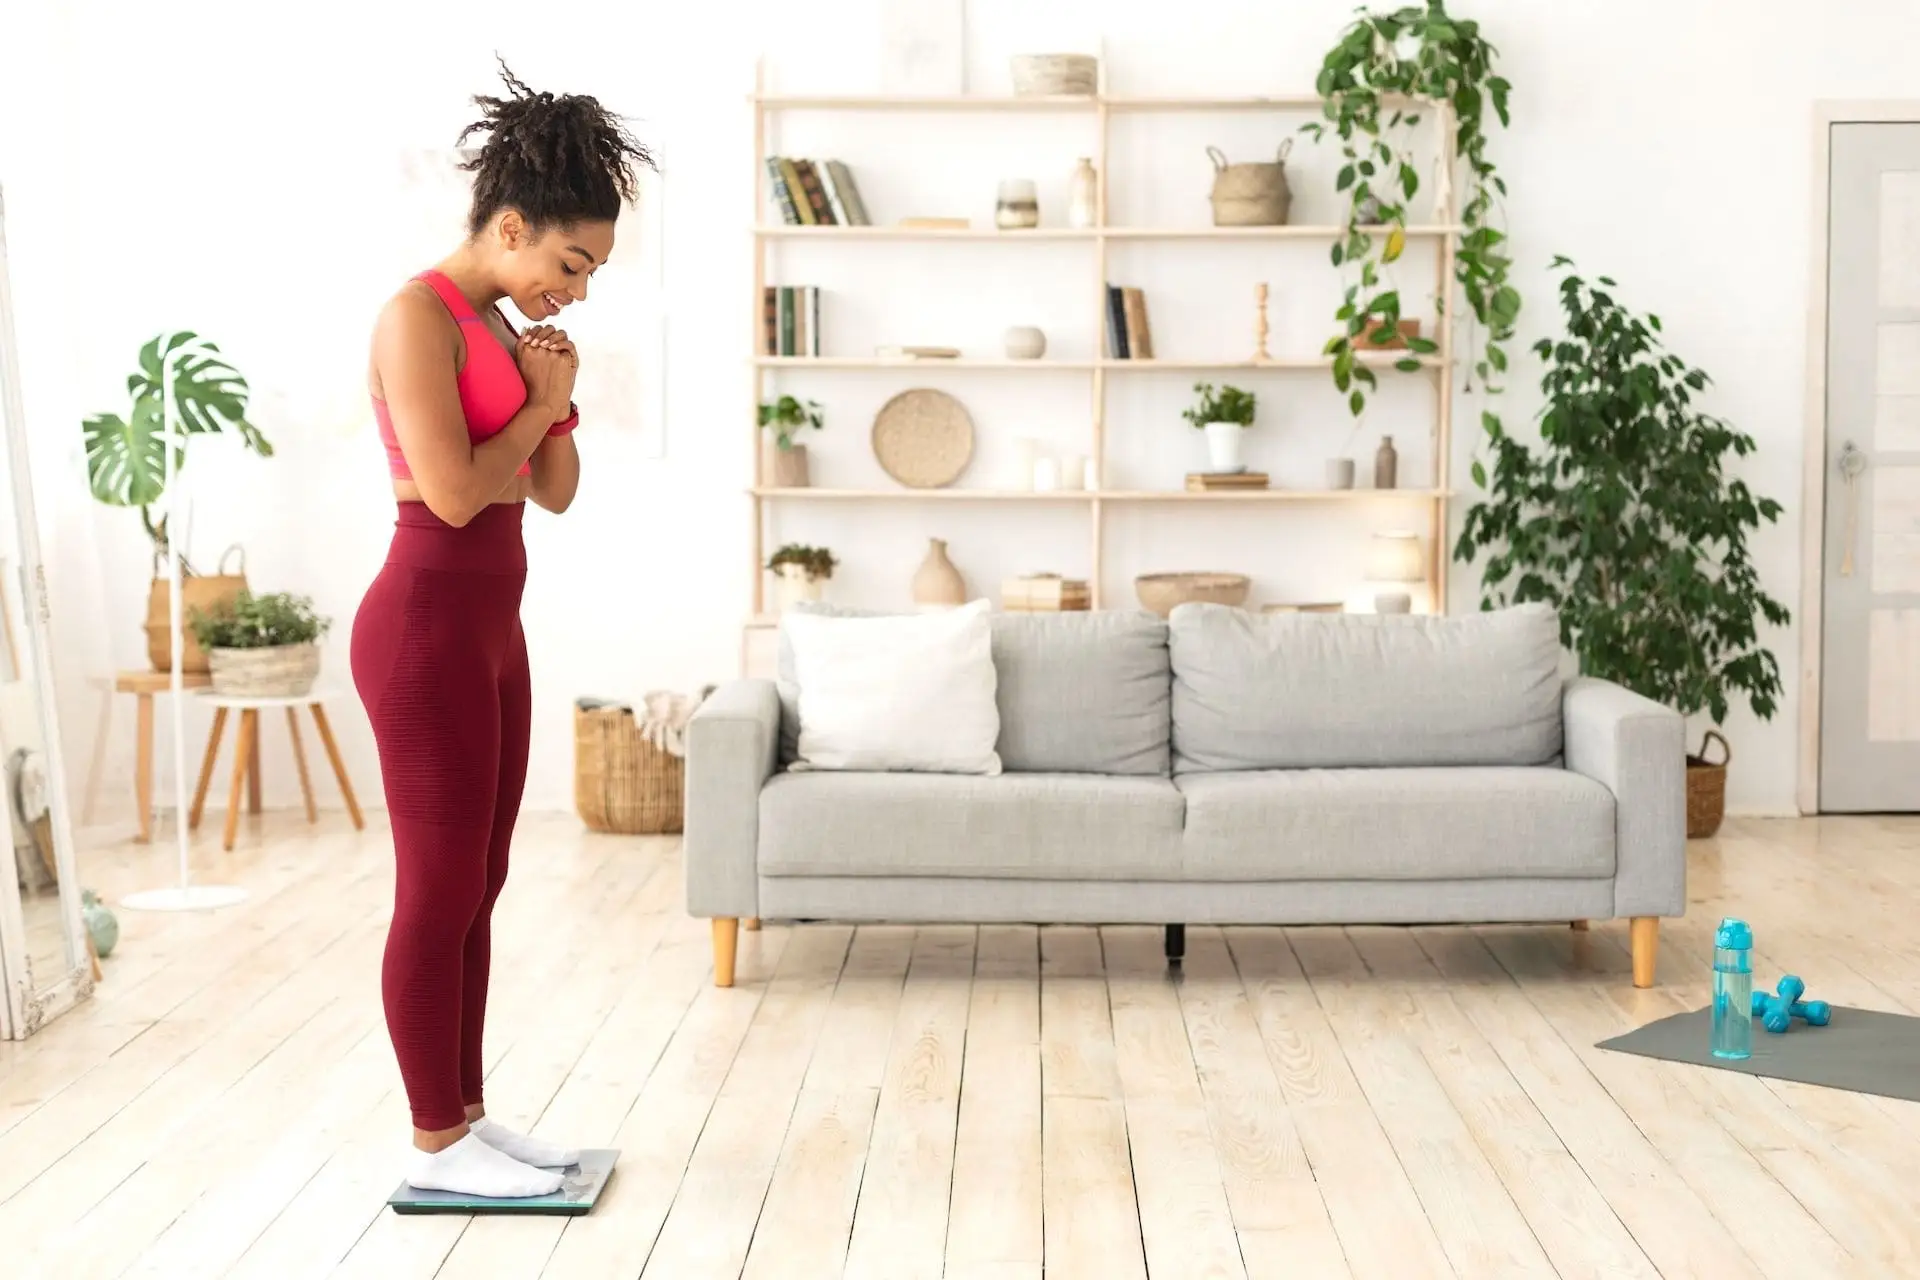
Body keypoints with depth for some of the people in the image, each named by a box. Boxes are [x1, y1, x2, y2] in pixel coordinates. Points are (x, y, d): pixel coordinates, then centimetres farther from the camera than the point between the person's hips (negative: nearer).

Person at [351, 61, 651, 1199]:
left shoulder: (499, 330, 14)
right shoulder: (418, 316, -14)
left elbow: (556, 491, 16)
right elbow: (453, 491, -21)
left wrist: (557, 401, -1)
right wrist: (540, 402, -6)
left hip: (490, 627, 10)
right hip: (427, 626, -10)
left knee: (476, 889, 14)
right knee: (439, 894, -1)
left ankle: (465, 1115, 25)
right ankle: (435, 1145, 12)